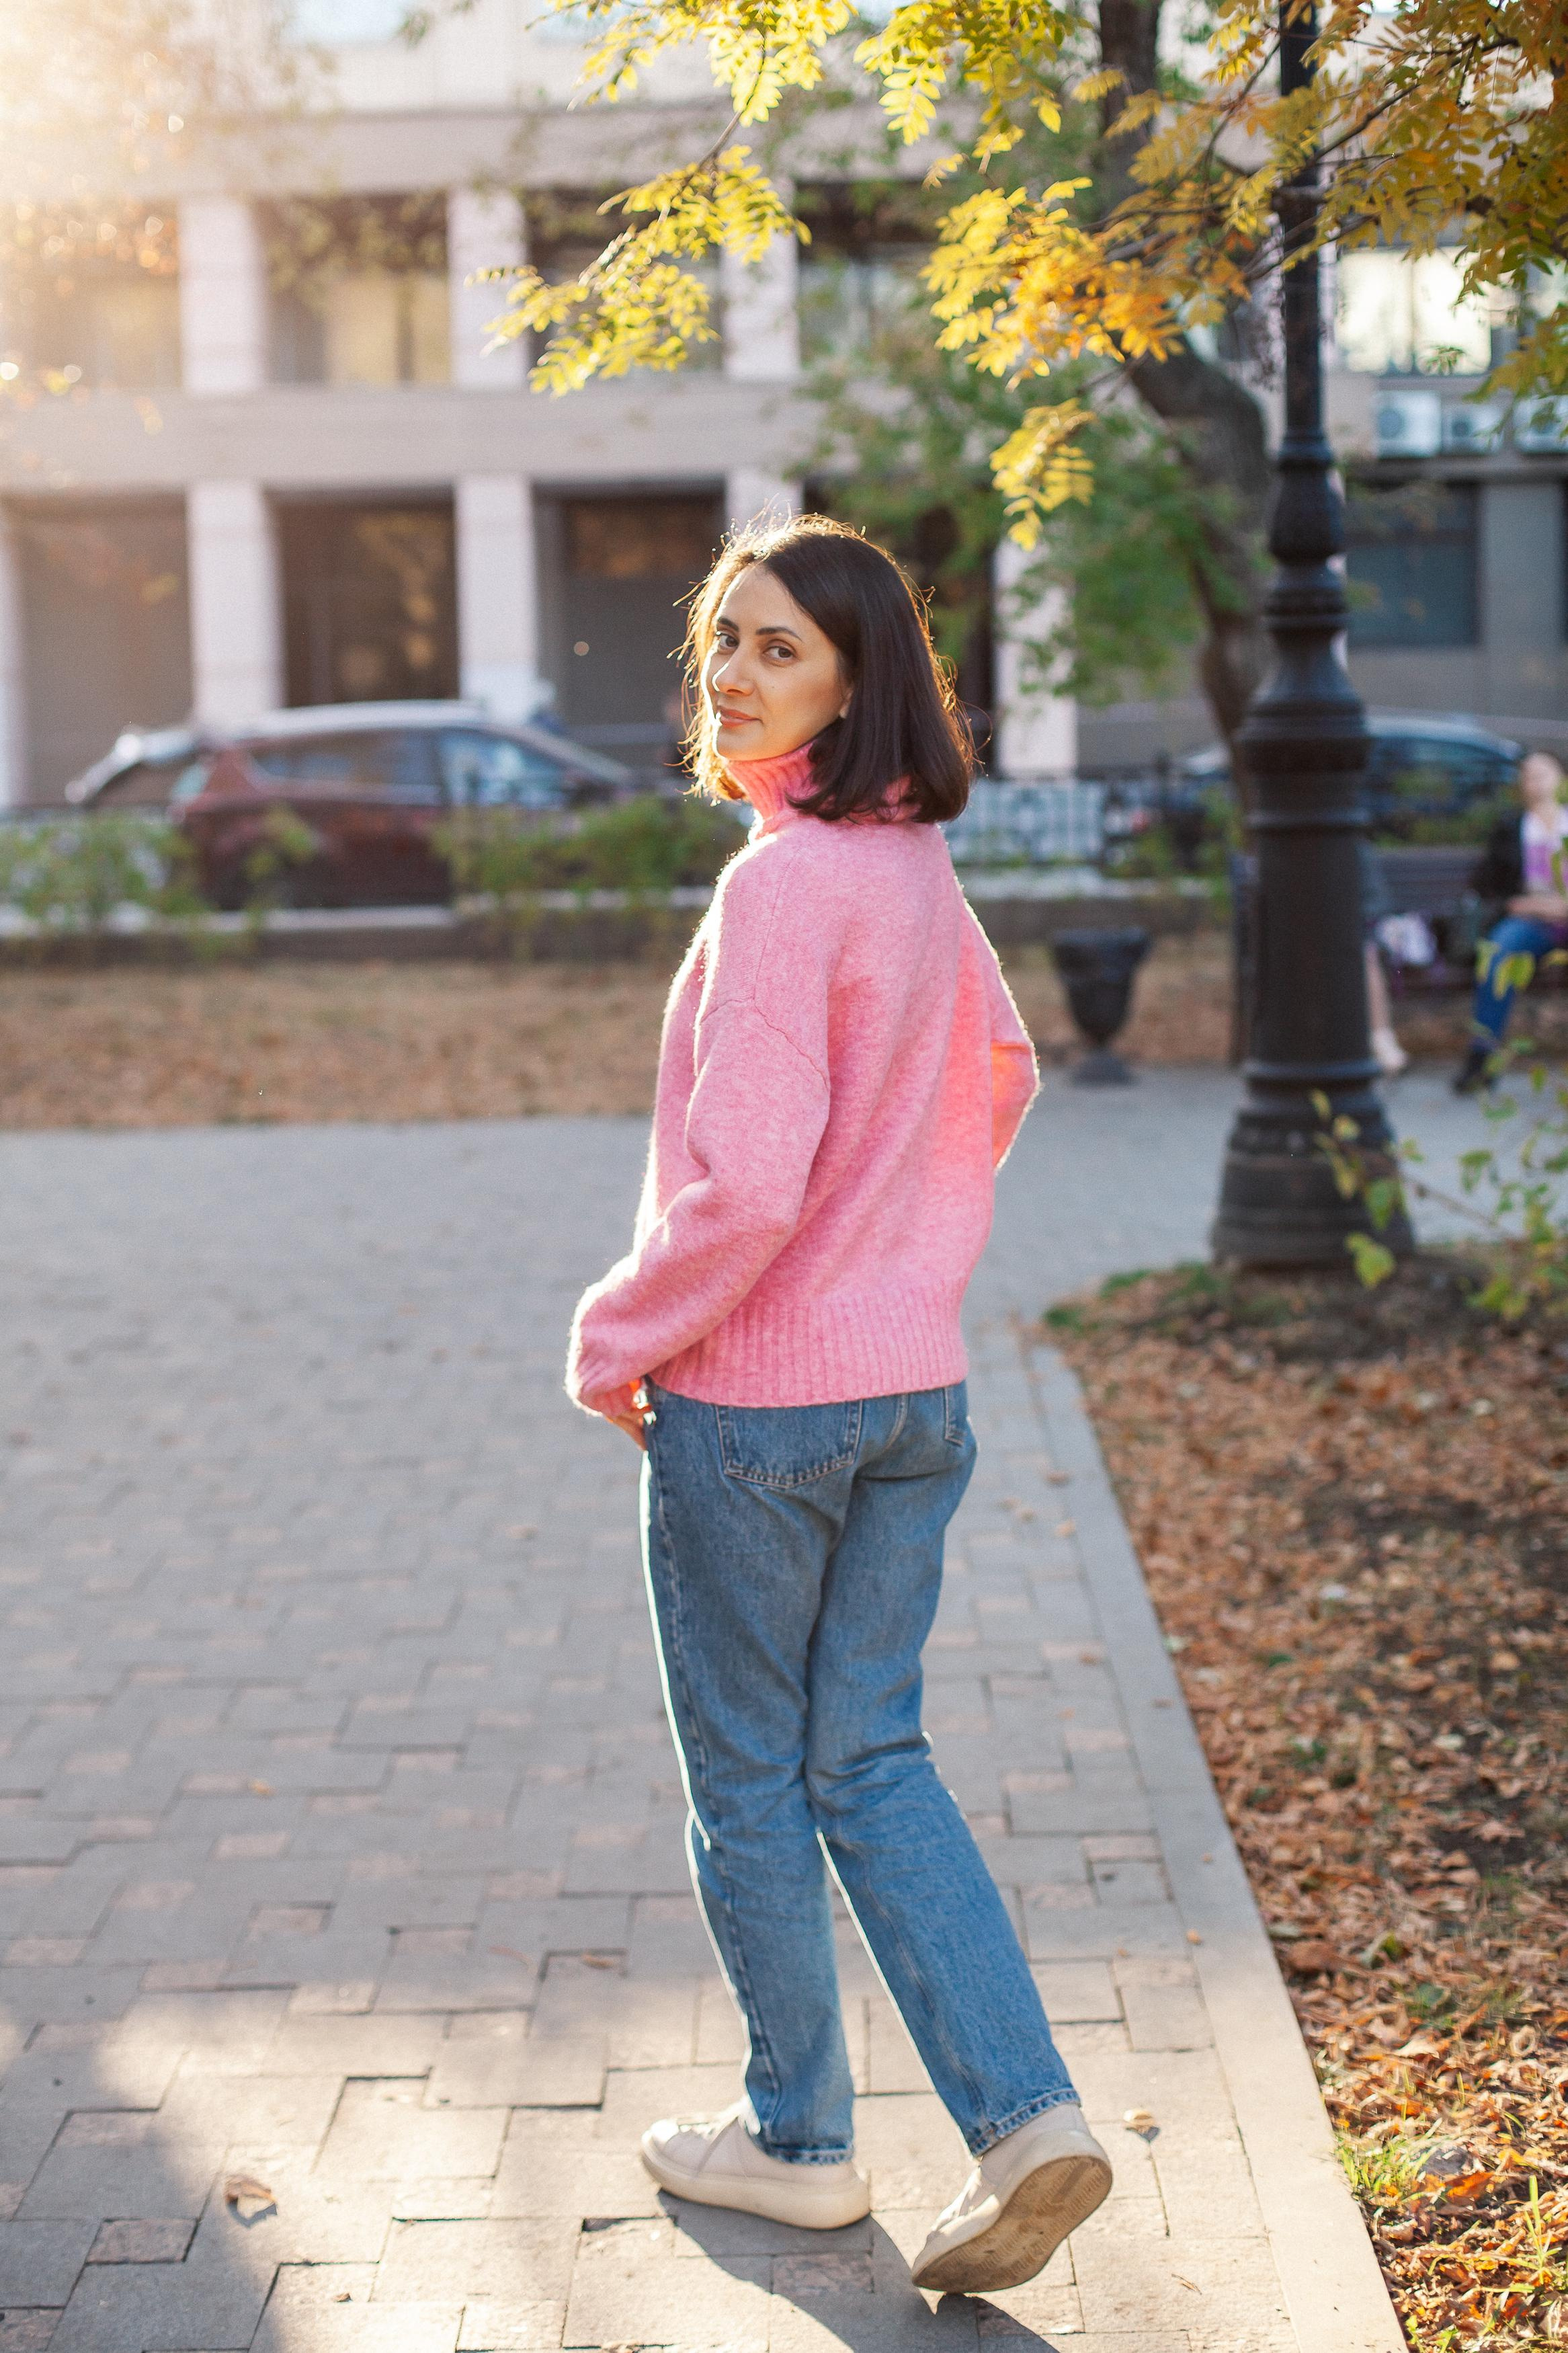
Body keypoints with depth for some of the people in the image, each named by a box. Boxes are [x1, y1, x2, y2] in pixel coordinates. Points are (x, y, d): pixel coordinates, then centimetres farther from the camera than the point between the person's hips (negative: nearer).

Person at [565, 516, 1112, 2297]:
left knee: (748, 1784, 10)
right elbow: (999, 1085, 20)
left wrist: (617, 1340, -10)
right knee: (871, 1762, 15)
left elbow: (744, 1181, -25)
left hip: (751, 1406, -8)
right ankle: (1025, 2116, 9)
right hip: (913, 1395, 8)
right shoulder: (918, 874, 7)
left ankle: (797, 2139, 26)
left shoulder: (782, 885, -20)